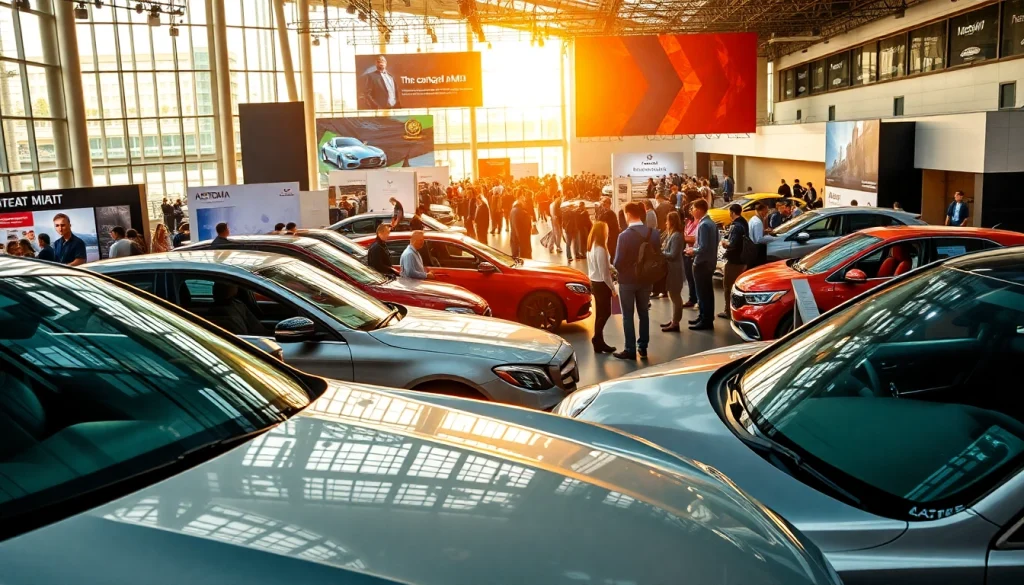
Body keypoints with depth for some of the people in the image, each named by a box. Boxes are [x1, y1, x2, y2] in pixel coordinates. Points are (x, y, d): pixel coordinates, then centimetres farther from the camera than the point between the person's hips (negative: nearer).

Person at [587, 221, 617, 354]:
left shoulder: (591, 247, 7)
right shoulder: (600, 249, -21)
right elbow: (604, 273, -20)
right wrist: (613, 288, -13)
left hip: (594, 282, 9)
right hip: (601, 284, -9)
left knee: (600, 313, 12)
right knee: (605, 313, 0)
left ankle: (599, 342, 16)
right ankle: (597, 339, 2)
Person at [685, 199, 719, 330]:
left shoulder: (703, 225, -20)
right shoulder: (711, 223, 10)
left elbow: (703, 248, -25)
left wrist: (693, 251, -8)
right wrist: (695, 248, 10)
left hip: (702, 263, -10)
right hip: (709, 261, 10)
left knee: (702, 292, -3)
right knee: (707, 291, 16)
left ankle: (706, 321, 2)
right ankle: (705, 317, 26)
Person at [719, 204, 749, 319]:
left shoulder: (735, 225, -20)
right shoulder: (744, 223, 10)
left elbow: (733, 244, -27)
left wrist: (725, 242, -8)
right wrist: (728, 242, 9)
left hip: (734, 260, -9)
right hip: (742, 259, 9)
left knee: (728, 286, 0)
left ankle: (728, 310, 3)